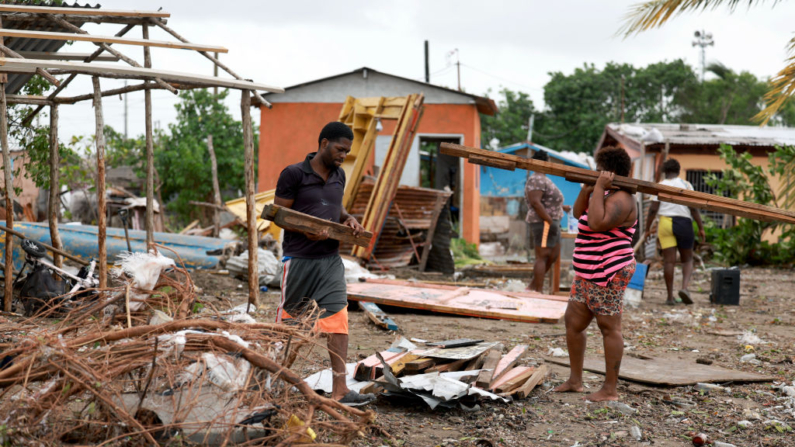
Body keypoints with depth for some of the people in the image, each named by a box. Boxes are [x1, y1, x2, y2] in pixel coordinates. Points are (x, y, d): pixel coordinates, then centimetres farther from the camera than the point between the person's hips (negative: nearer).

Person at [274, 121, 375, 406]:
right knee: (289, 320, 6)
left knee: (338, 321, -5)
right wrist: (307, 230, -23)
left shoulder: (339, 176, 12)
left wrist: (348, 219, 4)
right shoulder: (294, 174, -8)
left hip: (331, 259, 5)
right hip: (299, 259, -5)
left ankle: (340, 390, -6)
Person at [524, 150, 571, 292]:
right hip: (544, 223, -11)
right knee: (542, 257, -8)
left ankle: (533, 286, 18)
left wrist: (562, 207, 30)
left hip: (552, 222, 11)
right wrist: (550, 221, -24)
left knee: (554, 256, 13)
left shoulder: (543, 179, 19)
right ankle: (538, 292, -5)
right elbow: (535, 202, -24)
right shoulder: (536, 180, -14)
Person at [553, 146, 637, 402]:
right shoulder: (606, 194, 17)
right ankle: (575, 381, 22)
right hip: (588, 275, 11)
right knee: (573, 322, 12)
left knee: (609, 328, -4)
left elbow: (596, 223, -29)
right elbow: (578, 213, 18)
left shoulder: (621, 200, -15)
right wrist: (588, 187, 4)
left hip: (608, 275, -11)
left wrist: (599, 188, -22)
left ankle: (610, 390, 1)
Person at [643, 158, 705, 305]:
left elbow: (653, 210, -1)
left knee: (669, 261, 2)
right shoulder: (686, 185, 3)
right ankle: (685, 287, -12)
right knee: (687, 259, 12)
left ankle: (670, 296, 2)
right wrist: (701, 228, 1)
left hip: (665, 222, 1)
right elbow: (693, 208, -3)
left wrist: (647, 229, 6)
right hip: (683, 222, -1)